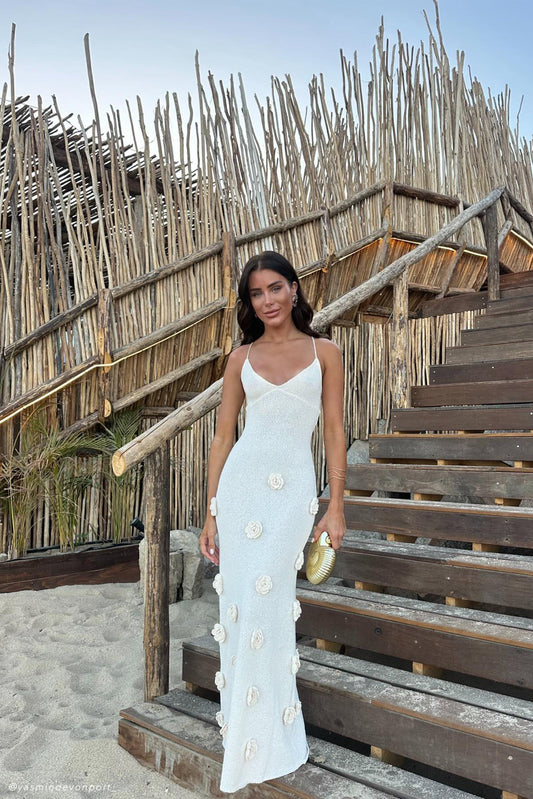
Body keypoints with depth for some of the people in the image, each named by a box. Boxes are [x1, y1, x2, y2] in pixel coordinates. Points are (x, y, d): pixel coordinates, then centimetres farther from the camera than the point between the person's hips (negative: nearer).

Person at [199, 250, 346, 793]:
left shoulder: (325, 353, 7)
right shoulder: (241, 358, 10)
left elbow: (334, 433, 5)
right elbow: (222, 437, 9)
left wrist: (336, 507, -1)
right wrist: (211, 513, 5)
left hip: (294, 488, -2)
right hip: (241, 483, 2)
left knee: (268, 606, -3)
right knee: (240, 604, 3)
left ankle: (262, 745, 17)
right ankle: (242, 727, 23)